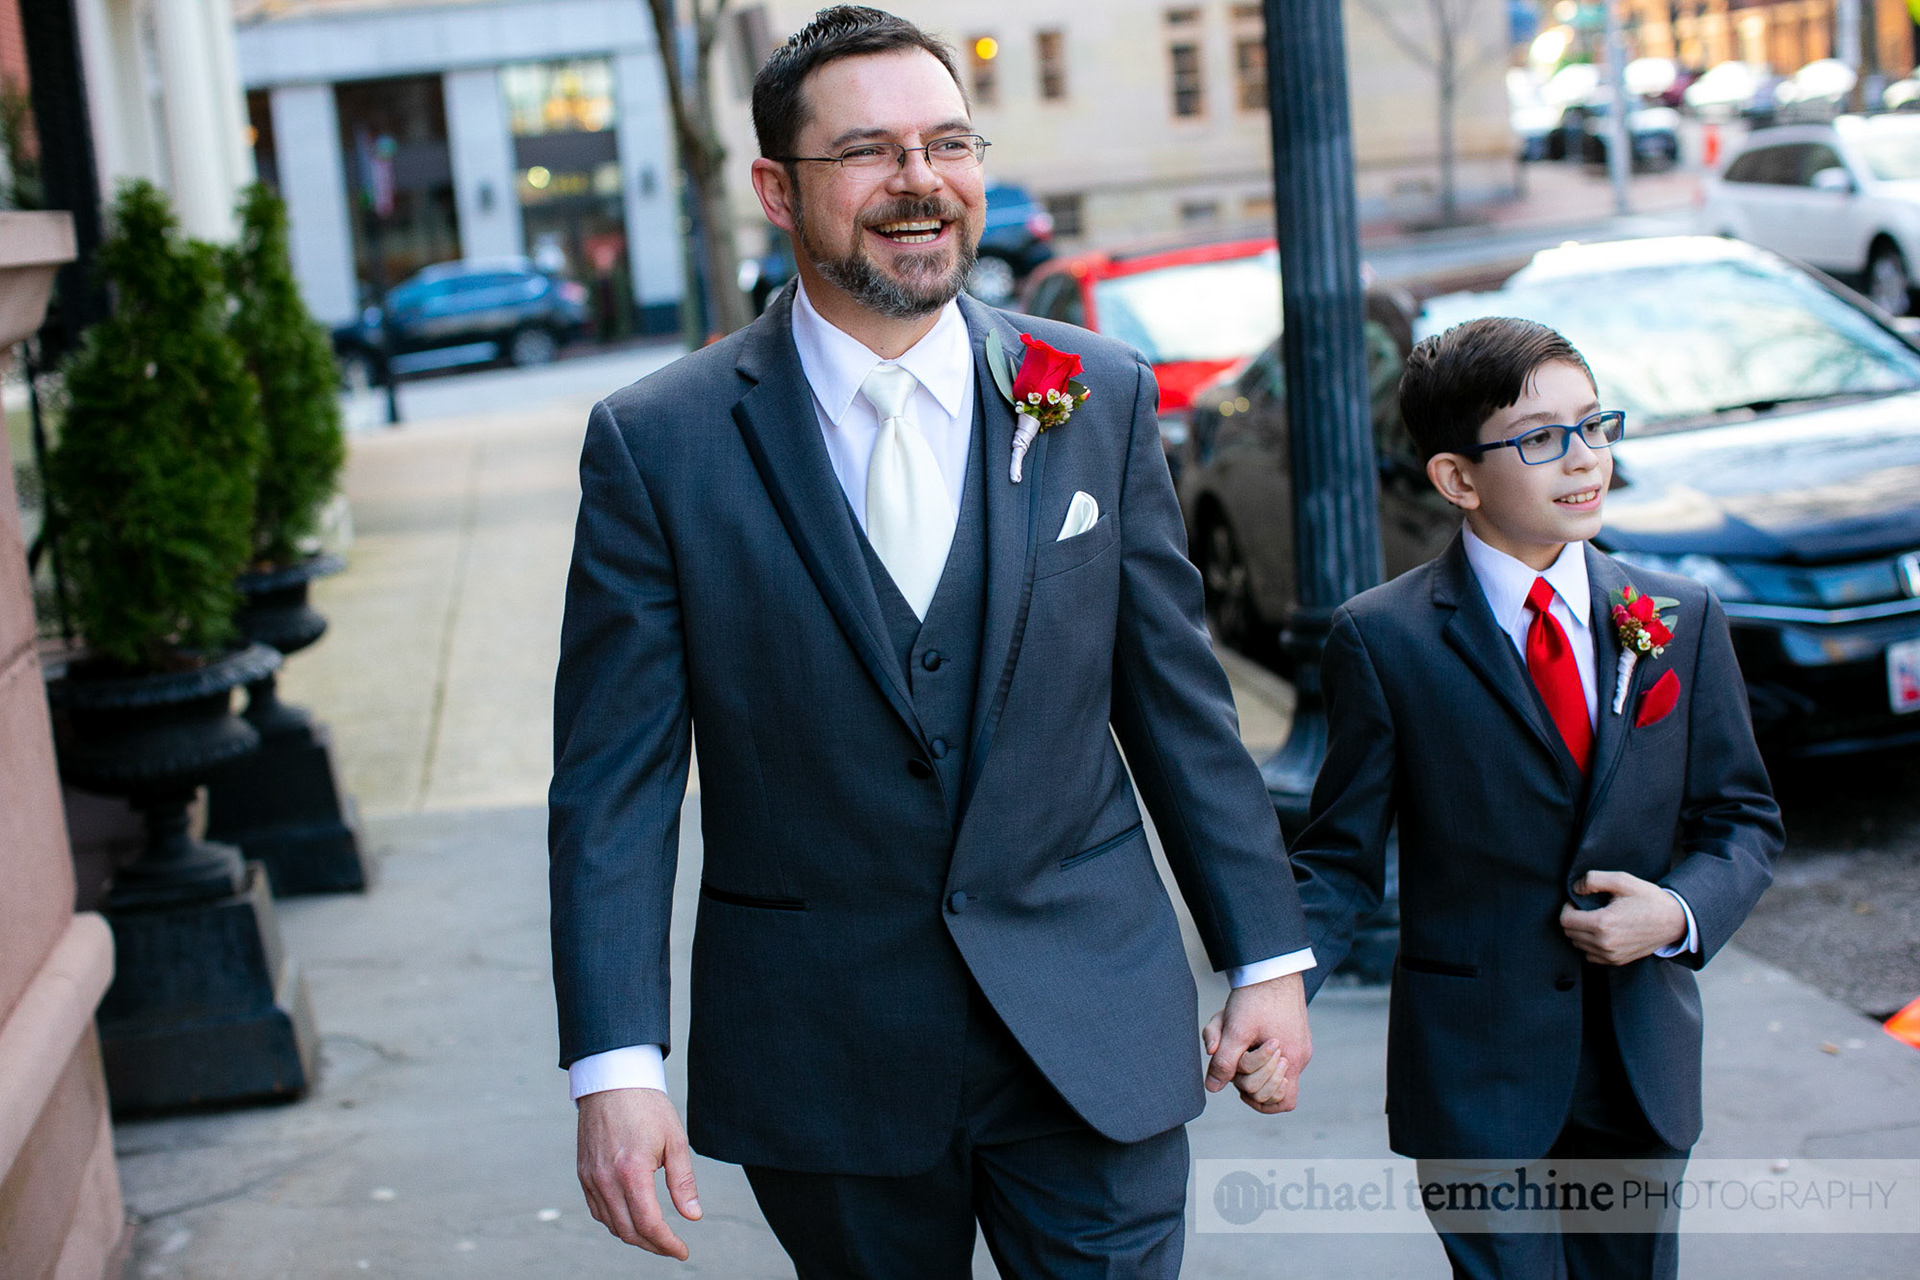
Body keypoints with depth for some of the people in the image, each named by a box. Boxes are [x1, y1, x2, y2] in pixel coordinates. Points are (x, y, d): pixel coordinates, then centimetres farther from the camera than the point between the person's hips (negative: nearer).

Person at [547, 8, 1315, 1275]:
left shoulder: (1102, 397, 1)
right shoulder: (659, 443, -6)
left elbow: (1181, 698, 6)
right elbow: (615, 782, -7)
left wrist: (1269, 957, 6)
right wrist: (615, 1066, -13)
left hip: (1092, 1028, 1)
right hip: (825, 1062, -1)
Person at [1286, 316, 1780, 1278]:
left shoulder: (1682, 619, 3)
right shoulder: (1384, 640, -7)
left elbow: (1743, 820, 9)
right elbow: (1341, 860, -5)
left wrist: (1682, 912, -12)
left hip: (1644, 1070, 4)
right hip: (1474, 1076, -4)